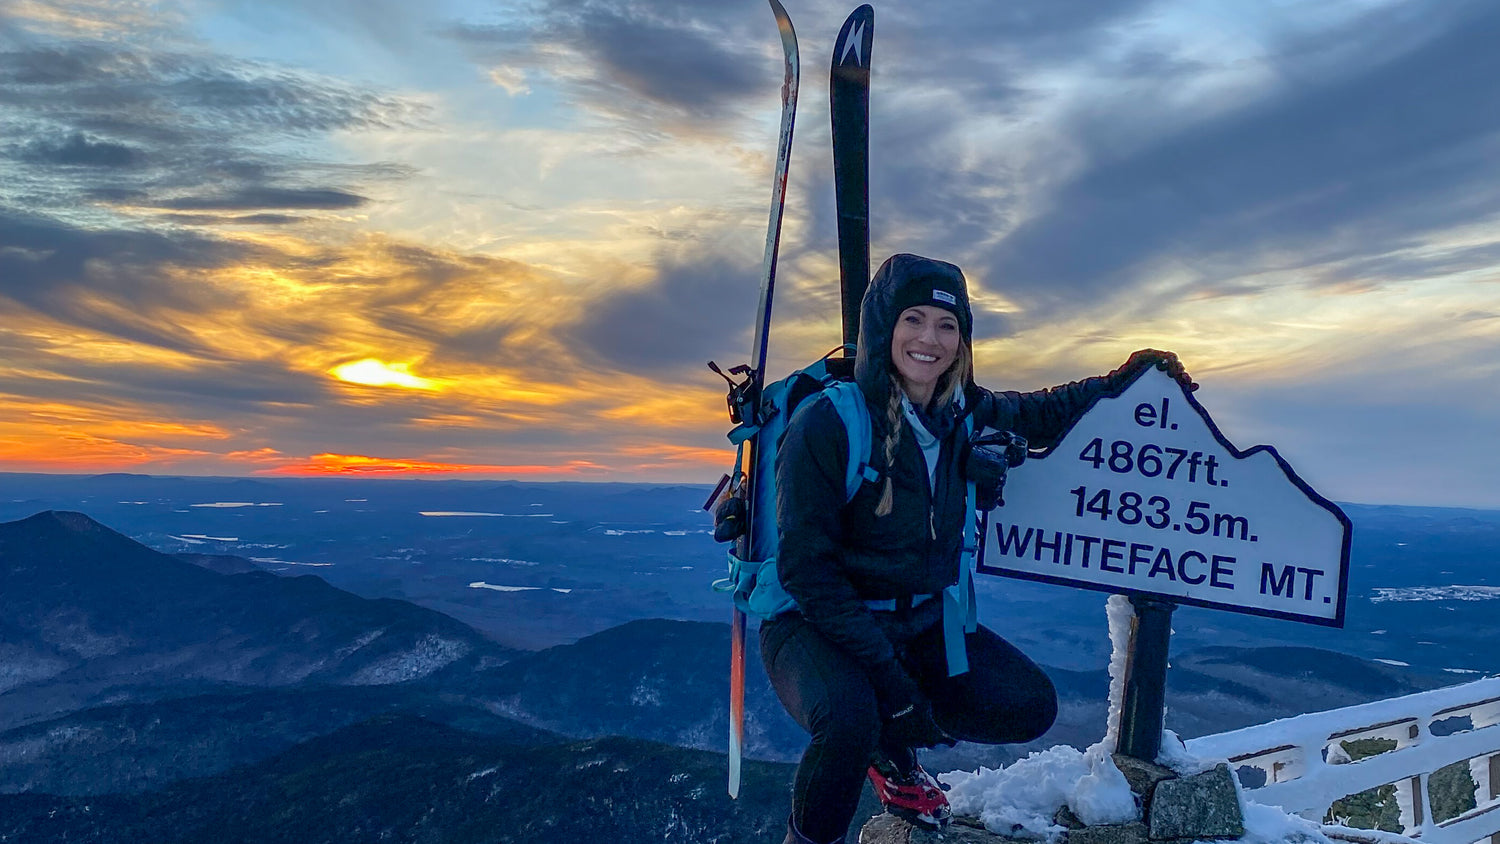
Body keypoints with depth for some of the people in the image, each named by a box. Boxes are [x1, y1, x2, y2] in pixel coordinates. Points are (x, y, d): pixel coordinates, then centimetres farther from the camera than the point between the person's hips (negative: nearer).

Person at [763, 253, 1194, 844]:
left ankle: (892, 745, 21)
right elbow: (807, 570, -21)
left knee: (1031, 706, -5)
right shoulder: (826, 424, -21)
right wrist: (888, 675, -23)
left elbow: (1035, 416, 22)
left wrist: (1115, 383, 12)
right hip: (816, 625, -6)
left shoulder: (962, 414, -3)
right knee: (849, 721, -34)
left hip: (923, 622, 6)